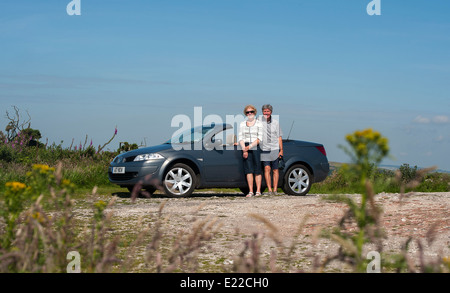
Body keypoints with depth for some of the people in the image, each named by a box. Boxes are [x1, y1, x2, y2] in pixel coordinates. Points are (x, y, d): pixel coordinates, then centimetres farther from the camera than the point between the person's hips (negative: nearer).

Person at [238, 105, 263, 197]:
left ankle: (258, 191, 2)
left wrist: (249, 146, -15)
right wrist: (244, 149, -9)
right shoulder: (242, 124, 11)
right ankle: (250, 191, -1)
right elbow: (240, 138, 5)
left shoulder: (259, 123, 1)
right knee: (249, 170, -2)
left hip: (256, 148, -3)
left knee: (257, 170, -2)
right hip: (245, 148, 3)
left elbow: (259, 138, -7)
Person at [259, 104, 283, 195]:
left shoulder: (276, 123, 6)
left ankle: (275, 189, 6)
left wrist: (281, 150, 3)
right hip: (264, 150, -1)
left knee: (275, 170, 2)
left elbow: (279, 137, 8)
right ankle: (269, 190, -6)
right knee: (267, 169, -8)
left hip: (275, 149, 1)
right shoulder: (259, 122, 1)